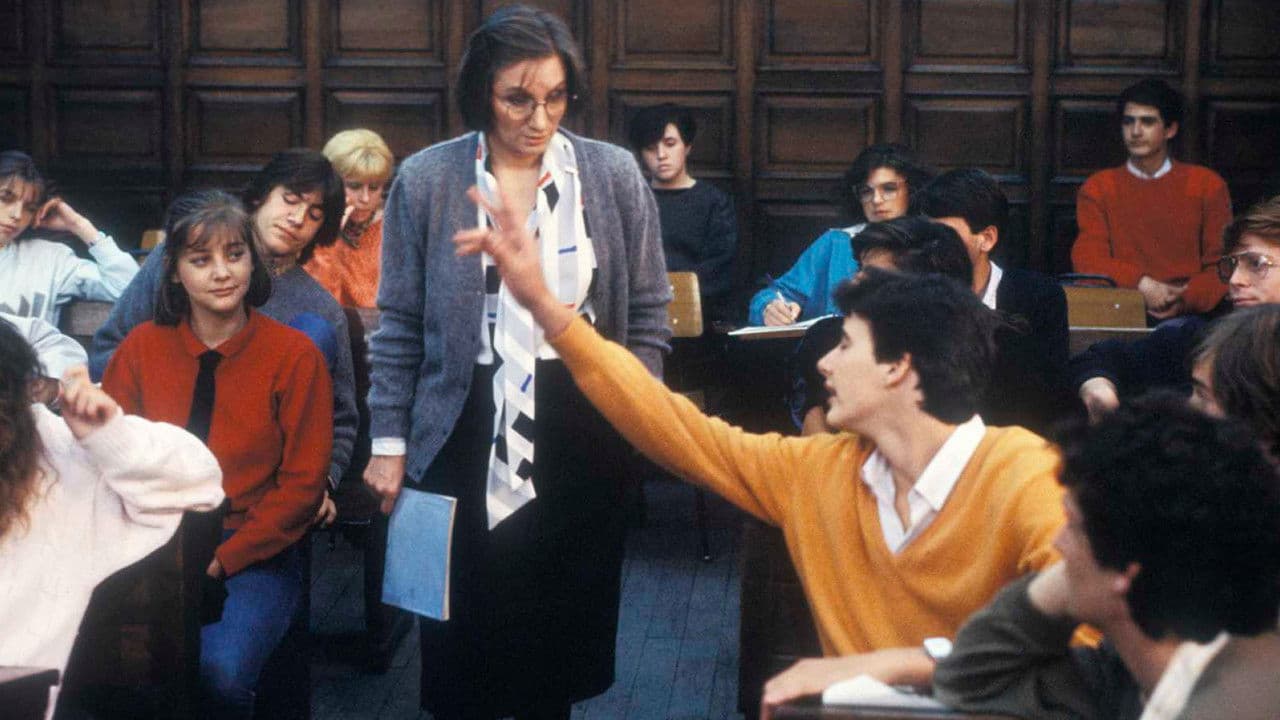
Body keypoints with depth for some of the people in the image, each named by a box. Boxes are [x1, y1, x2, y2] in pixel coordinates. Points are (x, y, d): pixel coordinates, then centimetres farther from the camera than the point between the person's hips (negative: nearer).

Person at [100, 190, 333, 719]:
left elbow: (303, 484, -3)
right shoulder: (141, 348, 5)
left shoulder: (294, 354, -2)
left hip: (253, 551, -2)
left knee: (224, 669, -29)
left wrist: (221, 559, -12)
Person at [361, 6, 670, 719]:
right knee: (464, 641, 6)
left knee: (564, 631, 11)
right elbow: (400, 327, 4)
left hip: (583, 438, 1)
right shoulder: (426, 180, -2)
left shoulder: (614, 174, 0)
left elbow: (647, 318, 6)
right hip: (468, 439, -1)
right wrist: (389, 441, 1)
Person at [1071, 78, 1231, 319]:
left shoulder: (1207, 185, 12)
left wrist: (1187, 300, -14)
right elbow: (1088, 261, 0)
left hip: (1190, 315, -1)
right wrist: (1141, 284, -18)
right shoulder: (1097, 188, 13)